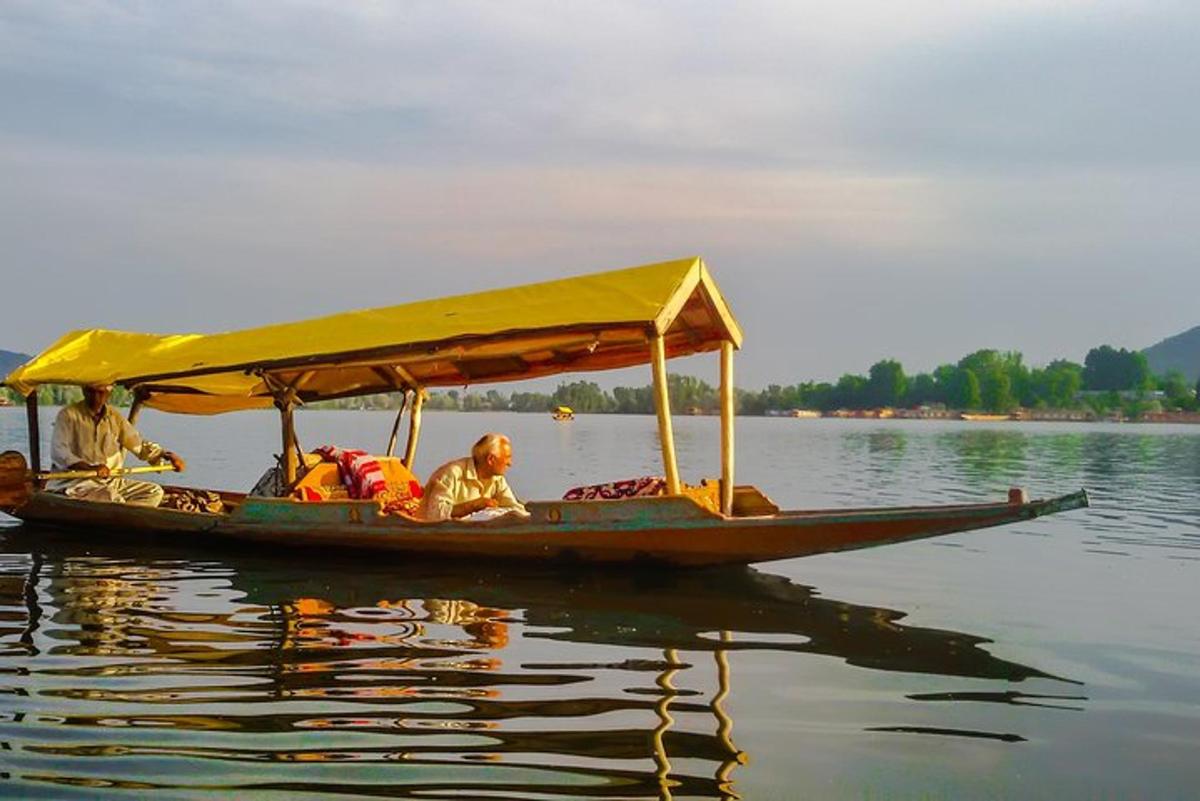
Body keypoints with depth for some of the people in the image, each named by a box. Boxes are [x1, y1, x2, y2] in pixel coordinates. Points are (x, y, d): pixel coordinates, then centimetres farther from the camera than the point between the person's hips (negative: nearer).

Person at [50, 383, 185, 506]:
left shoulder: (114, 416, 11)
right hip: (75, 483, -7)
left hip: (110, 481, 7)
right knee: (114, 501, -34)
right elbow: (58, 453, -17)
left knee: (154, 491, -7)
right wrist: (91, 467, -32)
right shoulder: (69, 415, -6)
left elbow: (138, 444, 17)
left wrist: (167, 455, 1)